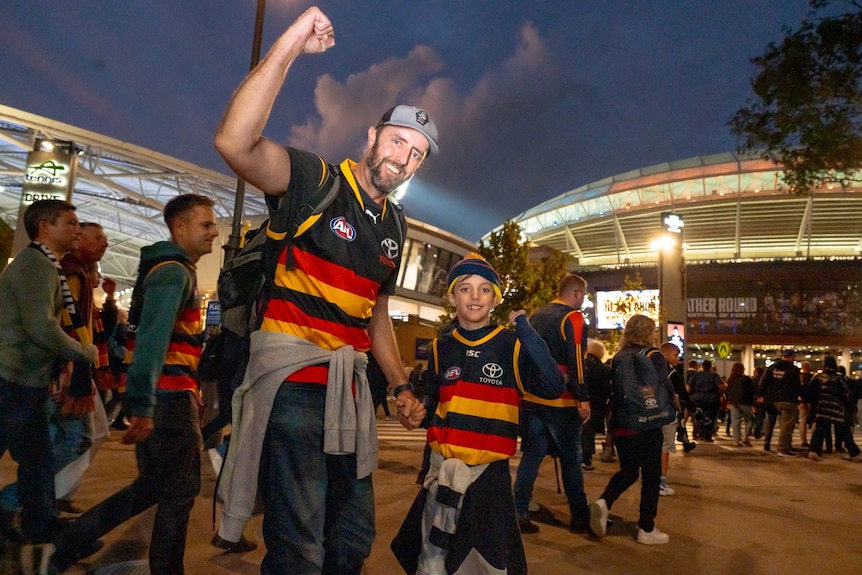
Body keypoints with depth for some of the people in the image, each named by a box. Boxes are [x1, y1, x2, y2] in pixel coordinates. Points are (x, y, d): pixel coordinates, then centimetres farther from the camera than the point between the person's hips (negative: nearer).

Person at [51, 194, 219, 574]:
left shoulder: (174, 270, 19)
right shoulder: (173, 272, -14)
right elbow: (152, 338, -25)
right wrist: (143, 406, -30)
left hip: (167, 395, 10)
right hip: (168, 397, -10)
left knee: (154, 485, 18)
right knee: (179, 491, 2)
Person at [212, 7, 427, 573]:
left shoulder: (394, 225, 14)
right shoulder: (315, 180, -7)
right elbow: (236, 142, -28)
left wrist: (402, 385, 18)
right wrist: (289, 46, -29)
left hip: (349, 386, 8)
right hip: (293, 377, -7)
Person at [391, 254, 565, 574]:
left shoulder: (511, 346, -5)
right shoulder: (442, 348, 4)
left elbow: (553, 387, -20)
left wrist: (526, 332, -23)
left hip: (490, 470, -3)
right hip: (443, 468, 3)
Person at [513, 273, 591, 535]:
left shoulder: (536, 315, 13)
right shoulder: (573, 318, -9)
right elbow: (575, 361, -18)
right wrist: (583, 399, -17)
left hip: (531, 398, 6)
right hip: (560, 401, -6)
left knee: (531, 455, 9)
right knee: (571, 459, 6)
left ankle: (519, 514, 8)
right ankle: (580, 518, 17)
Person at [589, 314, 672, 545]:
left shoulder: (618, 358, 8)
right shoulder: (654, 356, -8)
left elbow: (611, 389, 10)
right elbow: (665, 388, -18)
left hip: (621, 425, 5)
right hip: (647, 426, -5)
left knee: (628, 472, 18)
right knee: (651, 475, 9)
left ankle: (603, 502, -7)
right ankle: (646, 529, 14)